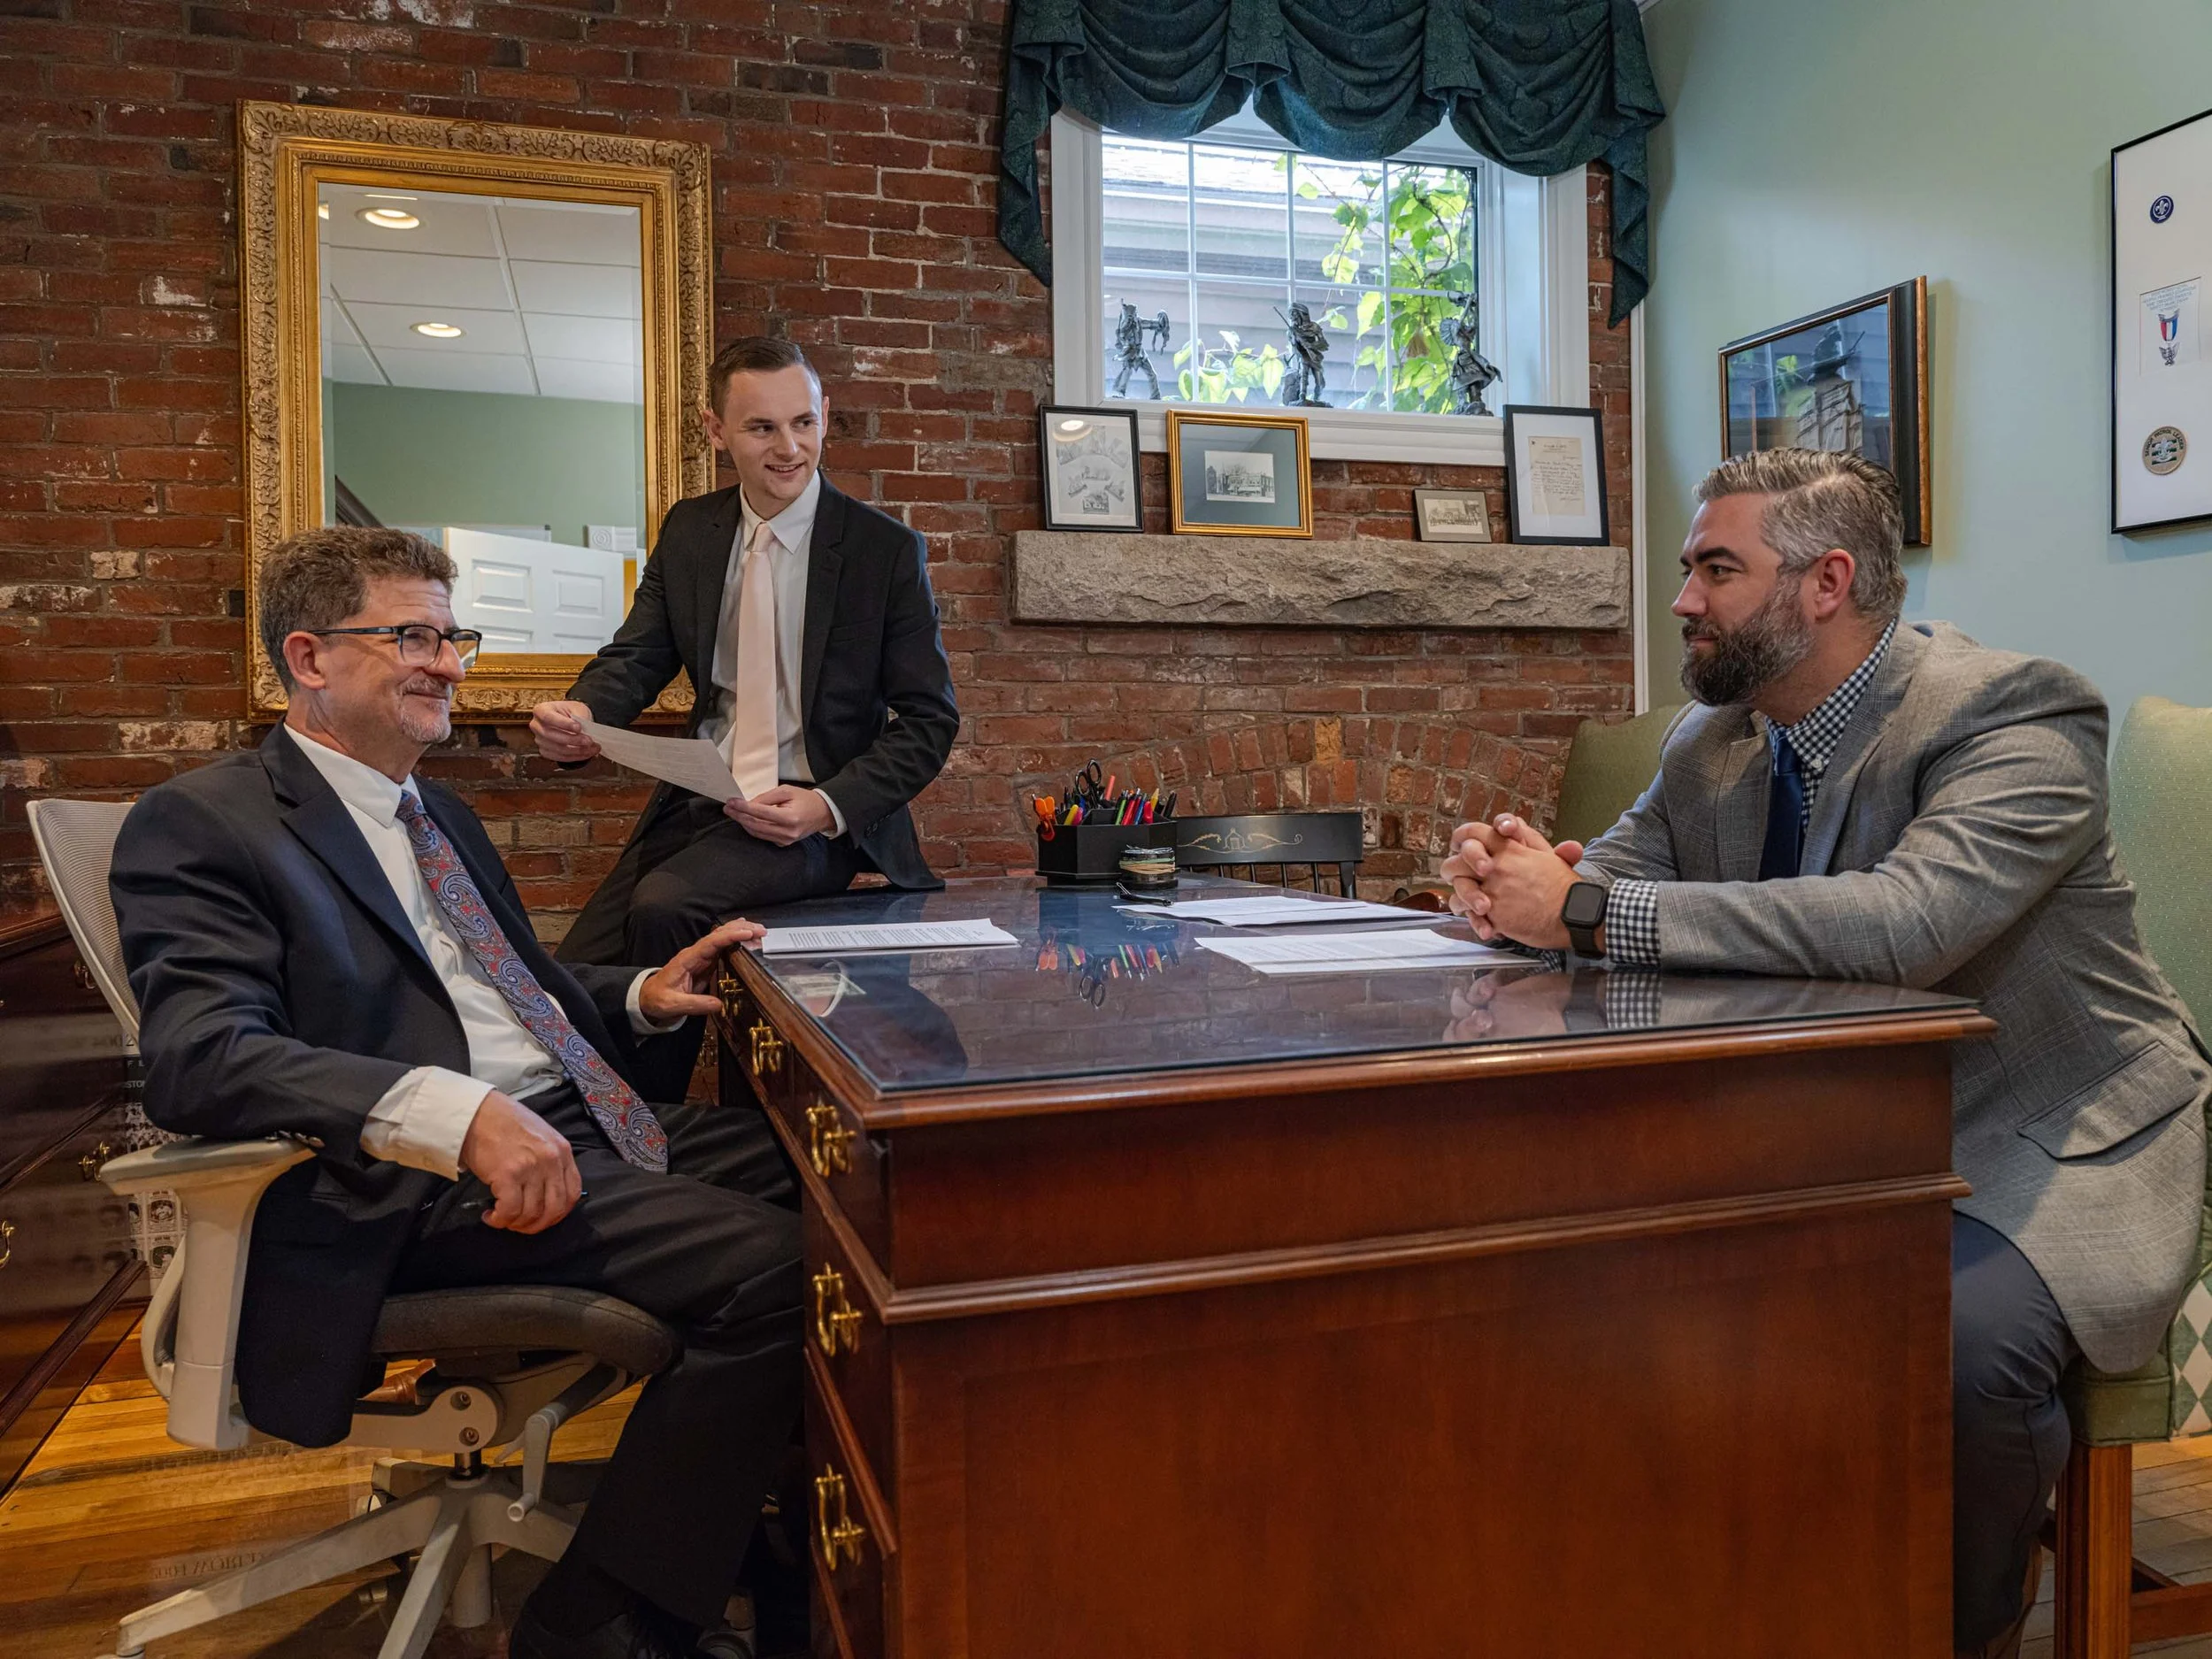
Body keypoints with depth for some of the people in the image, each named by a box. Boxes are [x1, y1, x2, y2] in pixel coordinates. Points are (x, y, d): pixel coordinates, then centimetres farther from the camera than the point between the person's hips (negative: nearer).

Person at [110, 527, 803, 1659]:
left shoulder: (441, 813, 22)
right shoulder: (200, 825, -5)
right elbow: (198, 1058, -21)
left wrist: (641, 997, 8)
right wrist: (457, 1112, -34)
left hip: (587, 1128, 9)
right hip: (438, 1187, -9)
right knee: (764, 1263, -26)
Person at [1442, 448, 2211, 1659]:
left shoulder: (2018, 716, -19)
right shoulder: (1714, 741, 3)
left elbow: (1905, 921, -37)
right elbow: (1608, 880, 7)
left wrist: (1589, 909, -37)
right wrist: (1513, 878, -19)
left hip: (2058, 1140, -6)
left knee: (1958, 1332, -33)